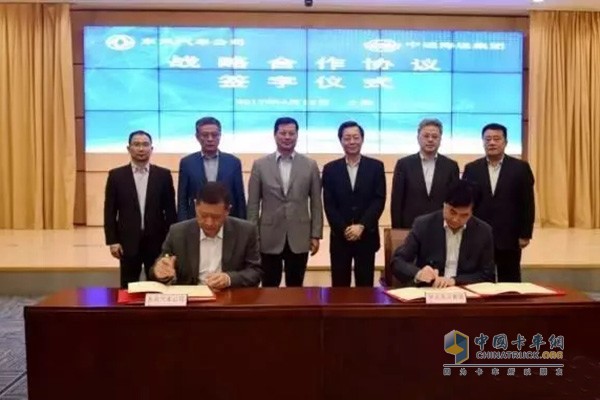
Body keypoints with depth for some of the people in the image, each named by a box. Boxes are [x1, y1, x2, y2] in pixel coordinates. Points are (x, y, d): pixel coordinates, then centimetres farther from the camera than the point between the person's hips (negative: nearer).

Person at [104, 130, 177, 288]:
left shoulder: (163, 175, 3)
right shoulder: (116, 175, 2)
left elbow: (170, 210, 4)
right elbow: (110, 211, 2)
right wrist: (112, 241, -4)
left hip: (157, 240, 0)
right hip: (128, 241, 0)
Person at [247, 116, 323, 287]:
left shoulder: (310, 165, 3)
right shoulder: (260, 165, 1)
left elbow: (316, 203, 4)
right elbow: (253, 204, 2)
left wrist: (316, 235, 0)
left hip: (299, 238, 1)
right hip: (269, 238, 0)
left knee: (295, 288, 9)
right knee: (269, 288, 8)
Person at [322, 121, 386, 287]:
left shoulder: (376, 166, 4)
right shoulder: (330, 169, 4)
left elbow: (379, 200, -3)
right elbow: (329, 205, 0)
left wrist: (361, 226, -13)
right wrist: (344, 229, -11)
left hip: (367, 235, 0)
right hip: (340, 236, 0)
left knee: (365, 285, 5)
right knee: (340, 286, 5)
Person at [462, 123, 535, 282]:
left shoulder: (520, 168, 1)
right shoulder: (471, 169, 5)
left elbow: (527, 203, 0)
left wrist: (525, 234, -4)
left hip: (509, 238, -1)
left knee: (509, 282, 6)